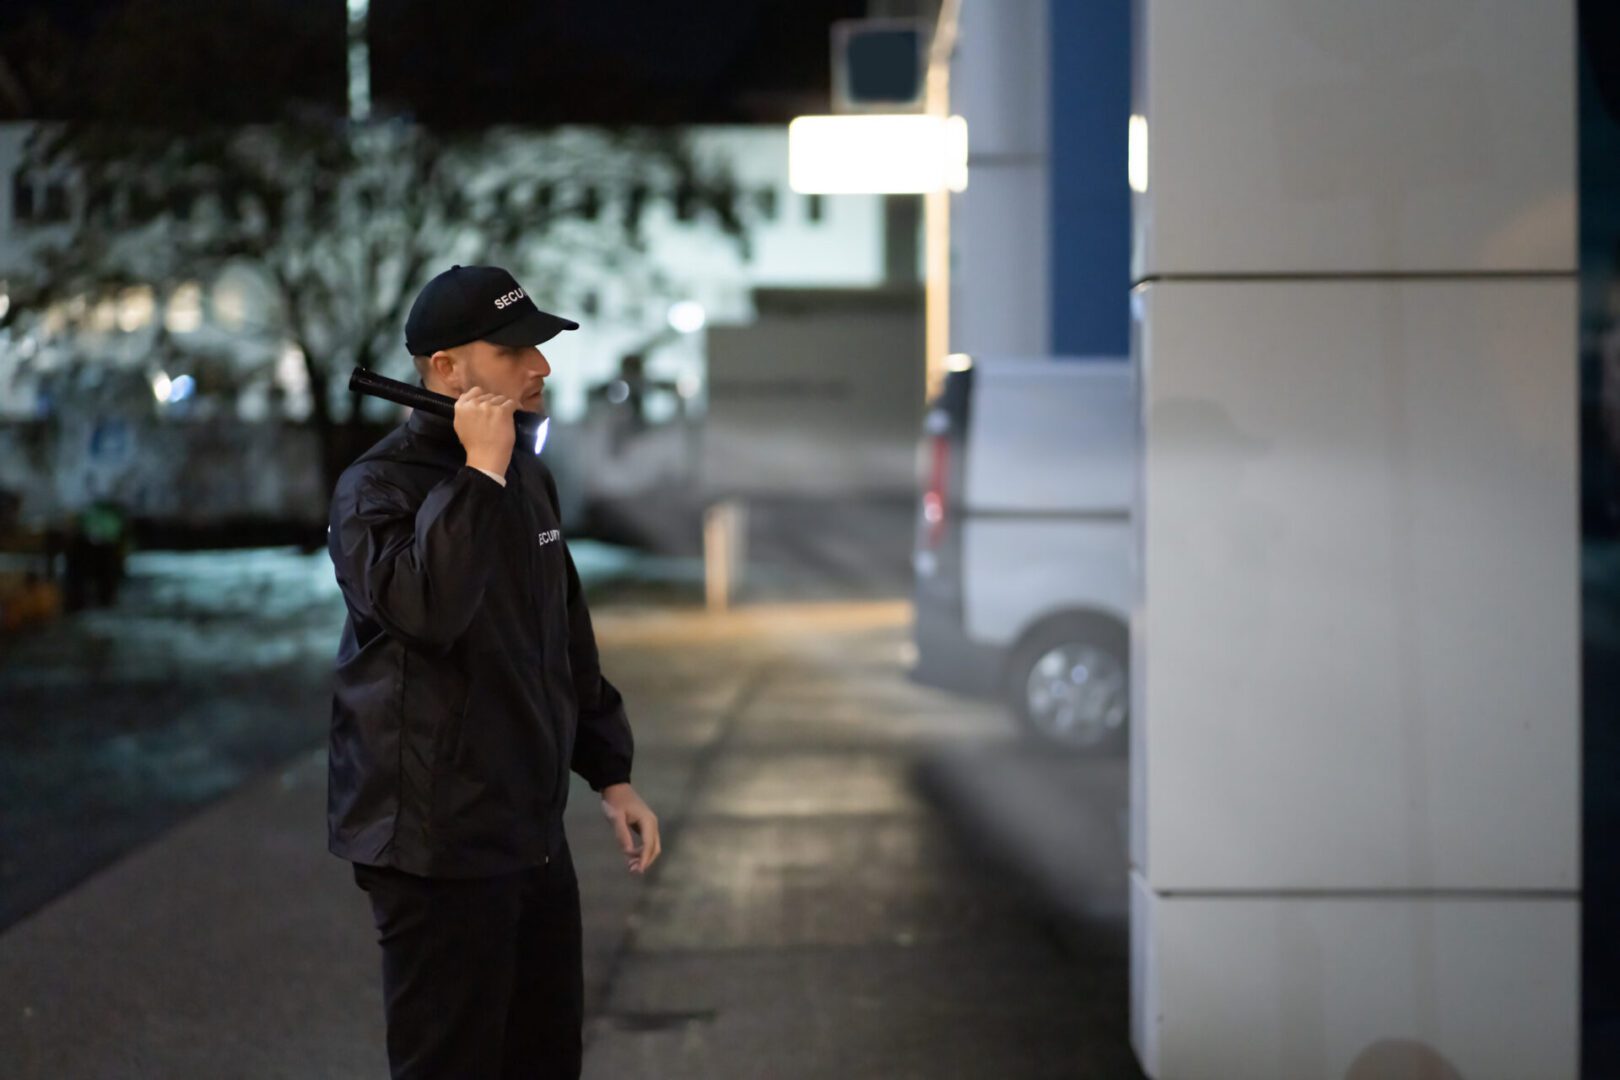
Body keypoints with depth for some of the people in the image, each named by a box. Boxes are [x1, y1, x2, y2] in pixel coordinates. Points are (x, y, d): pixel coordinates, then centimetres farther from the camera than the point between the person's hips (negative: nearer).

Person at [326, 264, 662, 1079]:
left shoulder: (528, 478, 12)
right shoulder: (378, 487, -13)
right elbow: (426, 606, -34)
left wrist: (610, 775, 17)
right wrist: (480, 474, -25)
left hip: (532, 832, 8)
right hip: (436, 844, -8)